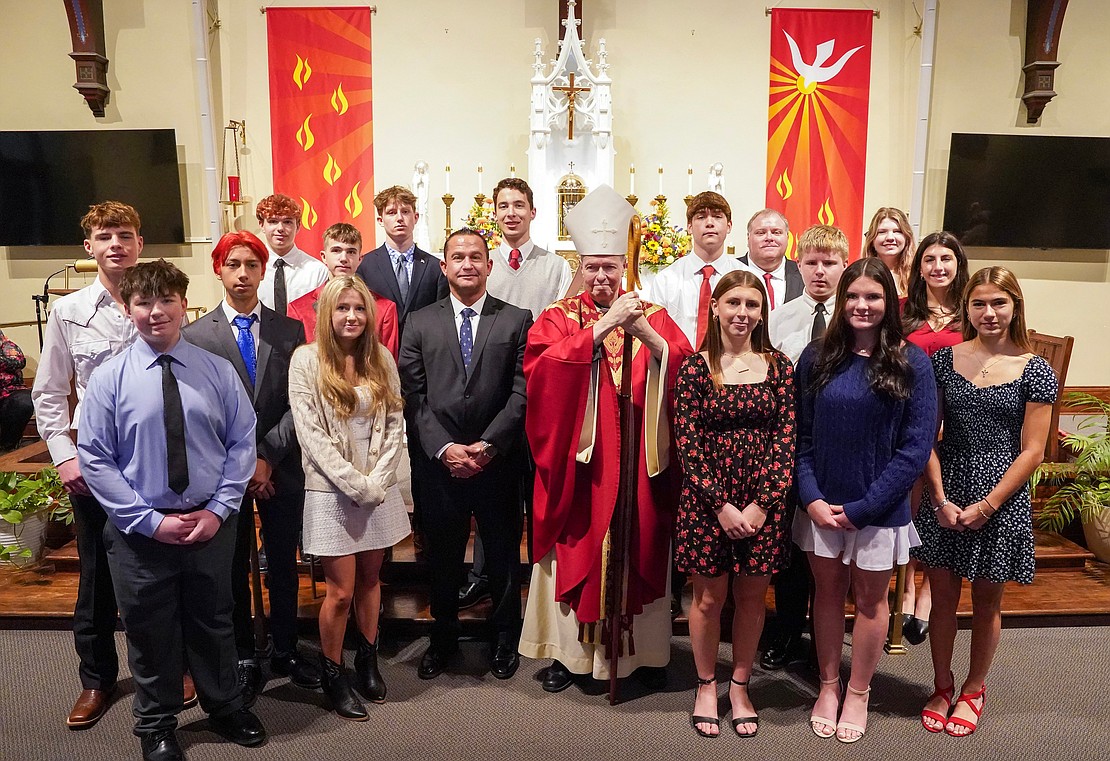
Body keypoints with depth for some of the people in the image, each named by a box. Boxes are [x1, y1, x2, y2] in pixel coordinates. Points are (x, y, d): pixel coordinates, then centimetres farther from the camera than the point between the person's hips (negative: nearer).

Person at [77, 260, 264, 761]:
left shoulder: (218, 371, -4)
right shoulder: (109, 378, -7)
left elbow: (242, 443, -2)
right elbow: (95, 460, -7)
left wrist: (219, 510, -11)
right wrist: (150, 521, -12)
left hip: (212, 523, 1)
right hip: (140, 530, -1)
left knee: (213, 622, 18)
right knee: (151, 630, 15)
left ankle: (224, 706, 43)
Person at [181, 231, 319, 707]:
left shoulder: (290, 331, 1)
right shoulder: (195, 335, -2)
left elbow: (299, 404, -3)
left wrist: (267, 456, -11)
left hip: (281, 468, 1)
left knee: (283, 565, 12)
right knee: (234, 569, 11)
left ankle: (286, 651, 30)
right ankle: (245, 659, 27)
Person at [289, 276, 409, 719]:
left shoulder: (381, 359, 4)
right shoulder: (307, 360, -7)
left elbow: (394, 425, 3)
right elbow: (311, 434, -11)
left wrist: (378, 480, -9)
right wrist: (356, 484, -14)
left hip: (377, 489, 4)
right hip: (332, 491, -3)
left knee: (370, 580, 13)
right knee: (341, 591, 1)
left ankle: (368, 661, 32)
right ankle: (332, 674, 21)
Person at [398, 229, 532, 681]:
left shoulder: (517, 320, 3)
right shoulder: (420, 323, 7)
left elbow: (522, 392, -5)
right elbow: (413, 396, 0)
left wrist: (487, 445, -13)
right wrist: (444, 448, -11)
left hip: (498, 460, -1)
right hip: (438, 462, 1)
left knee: (503, 555, 12)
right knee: (442, 557, 13)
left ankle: (505, 640, 31)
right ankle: (443, 640, 33)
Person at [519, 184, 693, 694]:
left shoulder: (653, 316, 7)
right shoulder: (558, 318, 3)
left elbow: (685, 370, -10)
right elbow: (542, 369, -18)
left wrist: (644, 332, -26)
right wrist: (602, 326, -24)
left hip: (638, 462, 1)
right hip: (578, 460, -1)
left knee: (637, 549, 9)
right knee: (576, 551, 5)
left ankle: (641, 647, 27)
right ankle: (568, 649, 21)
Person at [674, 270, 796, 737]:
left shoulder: (778, 366, 2)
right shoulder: (695, 367, -3)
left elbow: (786, 438, -2)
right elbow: (687, 443, -7)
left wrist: (762, 504, -10)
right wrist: (721, 505, -13)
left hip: (764, 499, 2)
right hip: (707, 498, -2)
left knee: (752, 596, 12)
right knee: (709, 597, 10)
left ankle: (740, 687, 32)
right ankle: (706, 686, 31)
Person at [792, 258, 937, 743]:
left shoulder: (911, 364, -8)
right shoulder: (817, 358, -1)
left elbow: (916, 447, -11)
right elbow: (800, 436, 0)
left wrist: (863, 507, -14)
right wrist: (812, 498, -12)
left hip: (879, 509, -2)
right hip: (822, 506, 2)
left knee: (869, 599, 14)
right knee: (828, 592, 15)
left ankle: (858, 693, 33)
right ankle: (828, 686, 34)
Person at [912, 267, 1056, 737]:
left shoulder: (1034, 371, -4)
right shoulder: (944, 360, 0)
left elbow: (1031, 452, -6)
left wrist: (985, 506, -11)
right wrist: (940, 498, -9)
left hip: (1001, 499, -1)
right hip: (946, 493, 1)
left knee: (987, 601, 13)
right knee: (943, 595, 10)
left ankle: (973, 690, 33)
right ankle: (942, 687, 29)